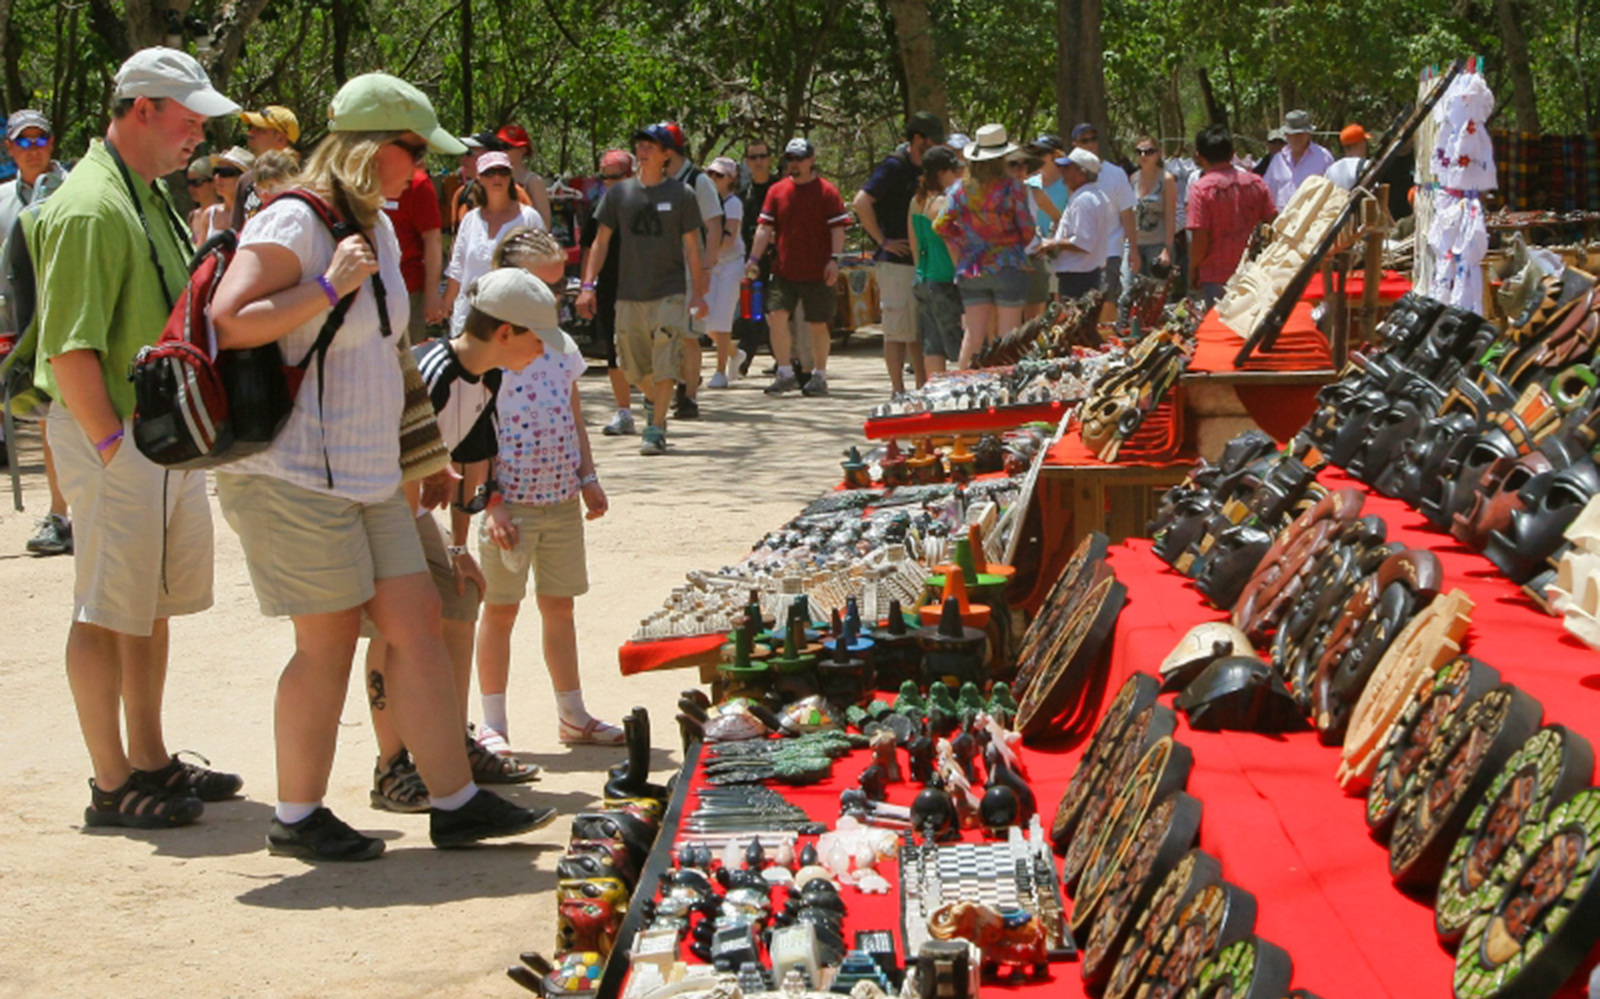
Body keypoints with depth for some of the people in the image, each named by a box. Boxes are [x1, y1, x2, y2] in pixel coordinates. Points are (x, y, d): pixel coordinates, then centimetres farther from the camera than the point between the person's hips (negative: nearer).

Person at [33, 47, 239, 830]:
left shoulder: (153, 199, 15)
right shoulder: (90, 208, -18)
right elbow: (70, 347, -23)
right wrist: (111, 443, -21)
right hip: (113, 431, -10)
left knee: (154, 603, 16)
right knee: (108, 610, -1)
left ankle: (149, 761, 27)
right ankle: (112, 784, 6)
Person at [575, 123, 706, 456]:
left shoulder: (680, 194, 0)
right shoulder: (620, 193, 6)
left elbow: (692, 246, 2)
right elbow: (601, 241, 9)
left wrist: (698, 293, -1)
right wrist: (588, 285, 1)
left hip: (670, 292, -3)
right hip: (629, 293, 3)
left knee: (665, 365, -10)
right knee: (634, 367, 11)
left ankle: (656, 429, -5)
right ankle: (654, 401, 38)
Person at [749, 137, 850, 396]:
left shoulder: (826, 191, -1)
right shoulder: (777, 190, 9)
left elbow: (837, 229, -4)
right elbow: (765, 228, 9)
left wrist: (834, 260, -15)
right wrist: (753, 259, 0)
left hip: (817, 274, -3)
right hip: (784, 270, 3)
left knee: (818, 325, 4)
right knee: (776, 315, -11)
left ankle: (820, 377, 17)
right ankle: (785, 373, -2)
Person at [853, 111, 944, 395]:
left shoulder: (923, 169, 14)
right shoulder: (895, 166, -10)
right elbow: (861, 202, -20)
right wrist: (883, 240, -17)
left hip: (921, 261, 8)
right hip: (896, 262, -8)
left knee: (921, 329, 11)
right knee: (898, 329, -4)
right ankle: (898, 391, -1)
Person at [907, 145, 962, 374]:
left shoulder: (917, 201, 11)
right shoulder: (942, 203, -14)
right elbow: (952, 245, -15)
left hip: (923, 280, 9)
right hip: (944, 281, -8)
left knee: (932, 346, 8)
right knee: (958, 345, -5)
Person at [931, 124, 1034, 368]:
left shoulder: (961, 188, 1)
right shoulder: (1013, 187, -8)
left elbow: (941, 225, -2)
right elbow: (1027, 229, -5)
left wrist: (963, 242, 12)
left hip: (971, 268, 3)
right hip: (1007, 266, -3)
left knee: (974, 333, 7)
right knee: (1008, 335, 1)